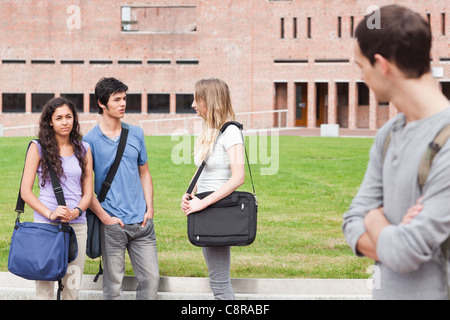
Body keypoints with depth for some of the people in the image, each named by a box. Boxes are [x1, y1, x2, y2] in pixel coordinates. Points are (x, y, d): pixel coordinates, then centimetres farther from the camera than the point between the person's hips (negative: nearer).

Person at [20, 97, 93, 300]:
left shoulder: (83, 149, 10)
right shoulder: (38, 148, 1)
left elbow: (88, 192, 11)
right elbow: (25, 192, -2)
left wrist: (77, 211, -10)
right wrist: (50, 213, -16)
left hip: (77, 225, 3)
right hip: (45, 224, -3)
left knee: (72, 289, 6)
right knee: (44, 289, -2)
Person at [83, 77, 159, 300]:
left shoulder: (136, 134, 10)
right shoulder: (90, 140, -3)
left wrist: (149, 208, 5)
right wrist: (105, 217, -9)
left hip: (142, 223, 4)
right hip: (112, 224, -4)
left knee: (151, 278, 3)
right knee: (113, 284, 3)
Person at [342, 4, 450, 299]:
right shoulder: (388, 135, 4)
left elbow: (405, 253, -23)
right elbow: (355, 225, 5)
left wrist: (376, 221, -4)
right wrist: (393, 235, -15)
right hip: (385, 289, 7)